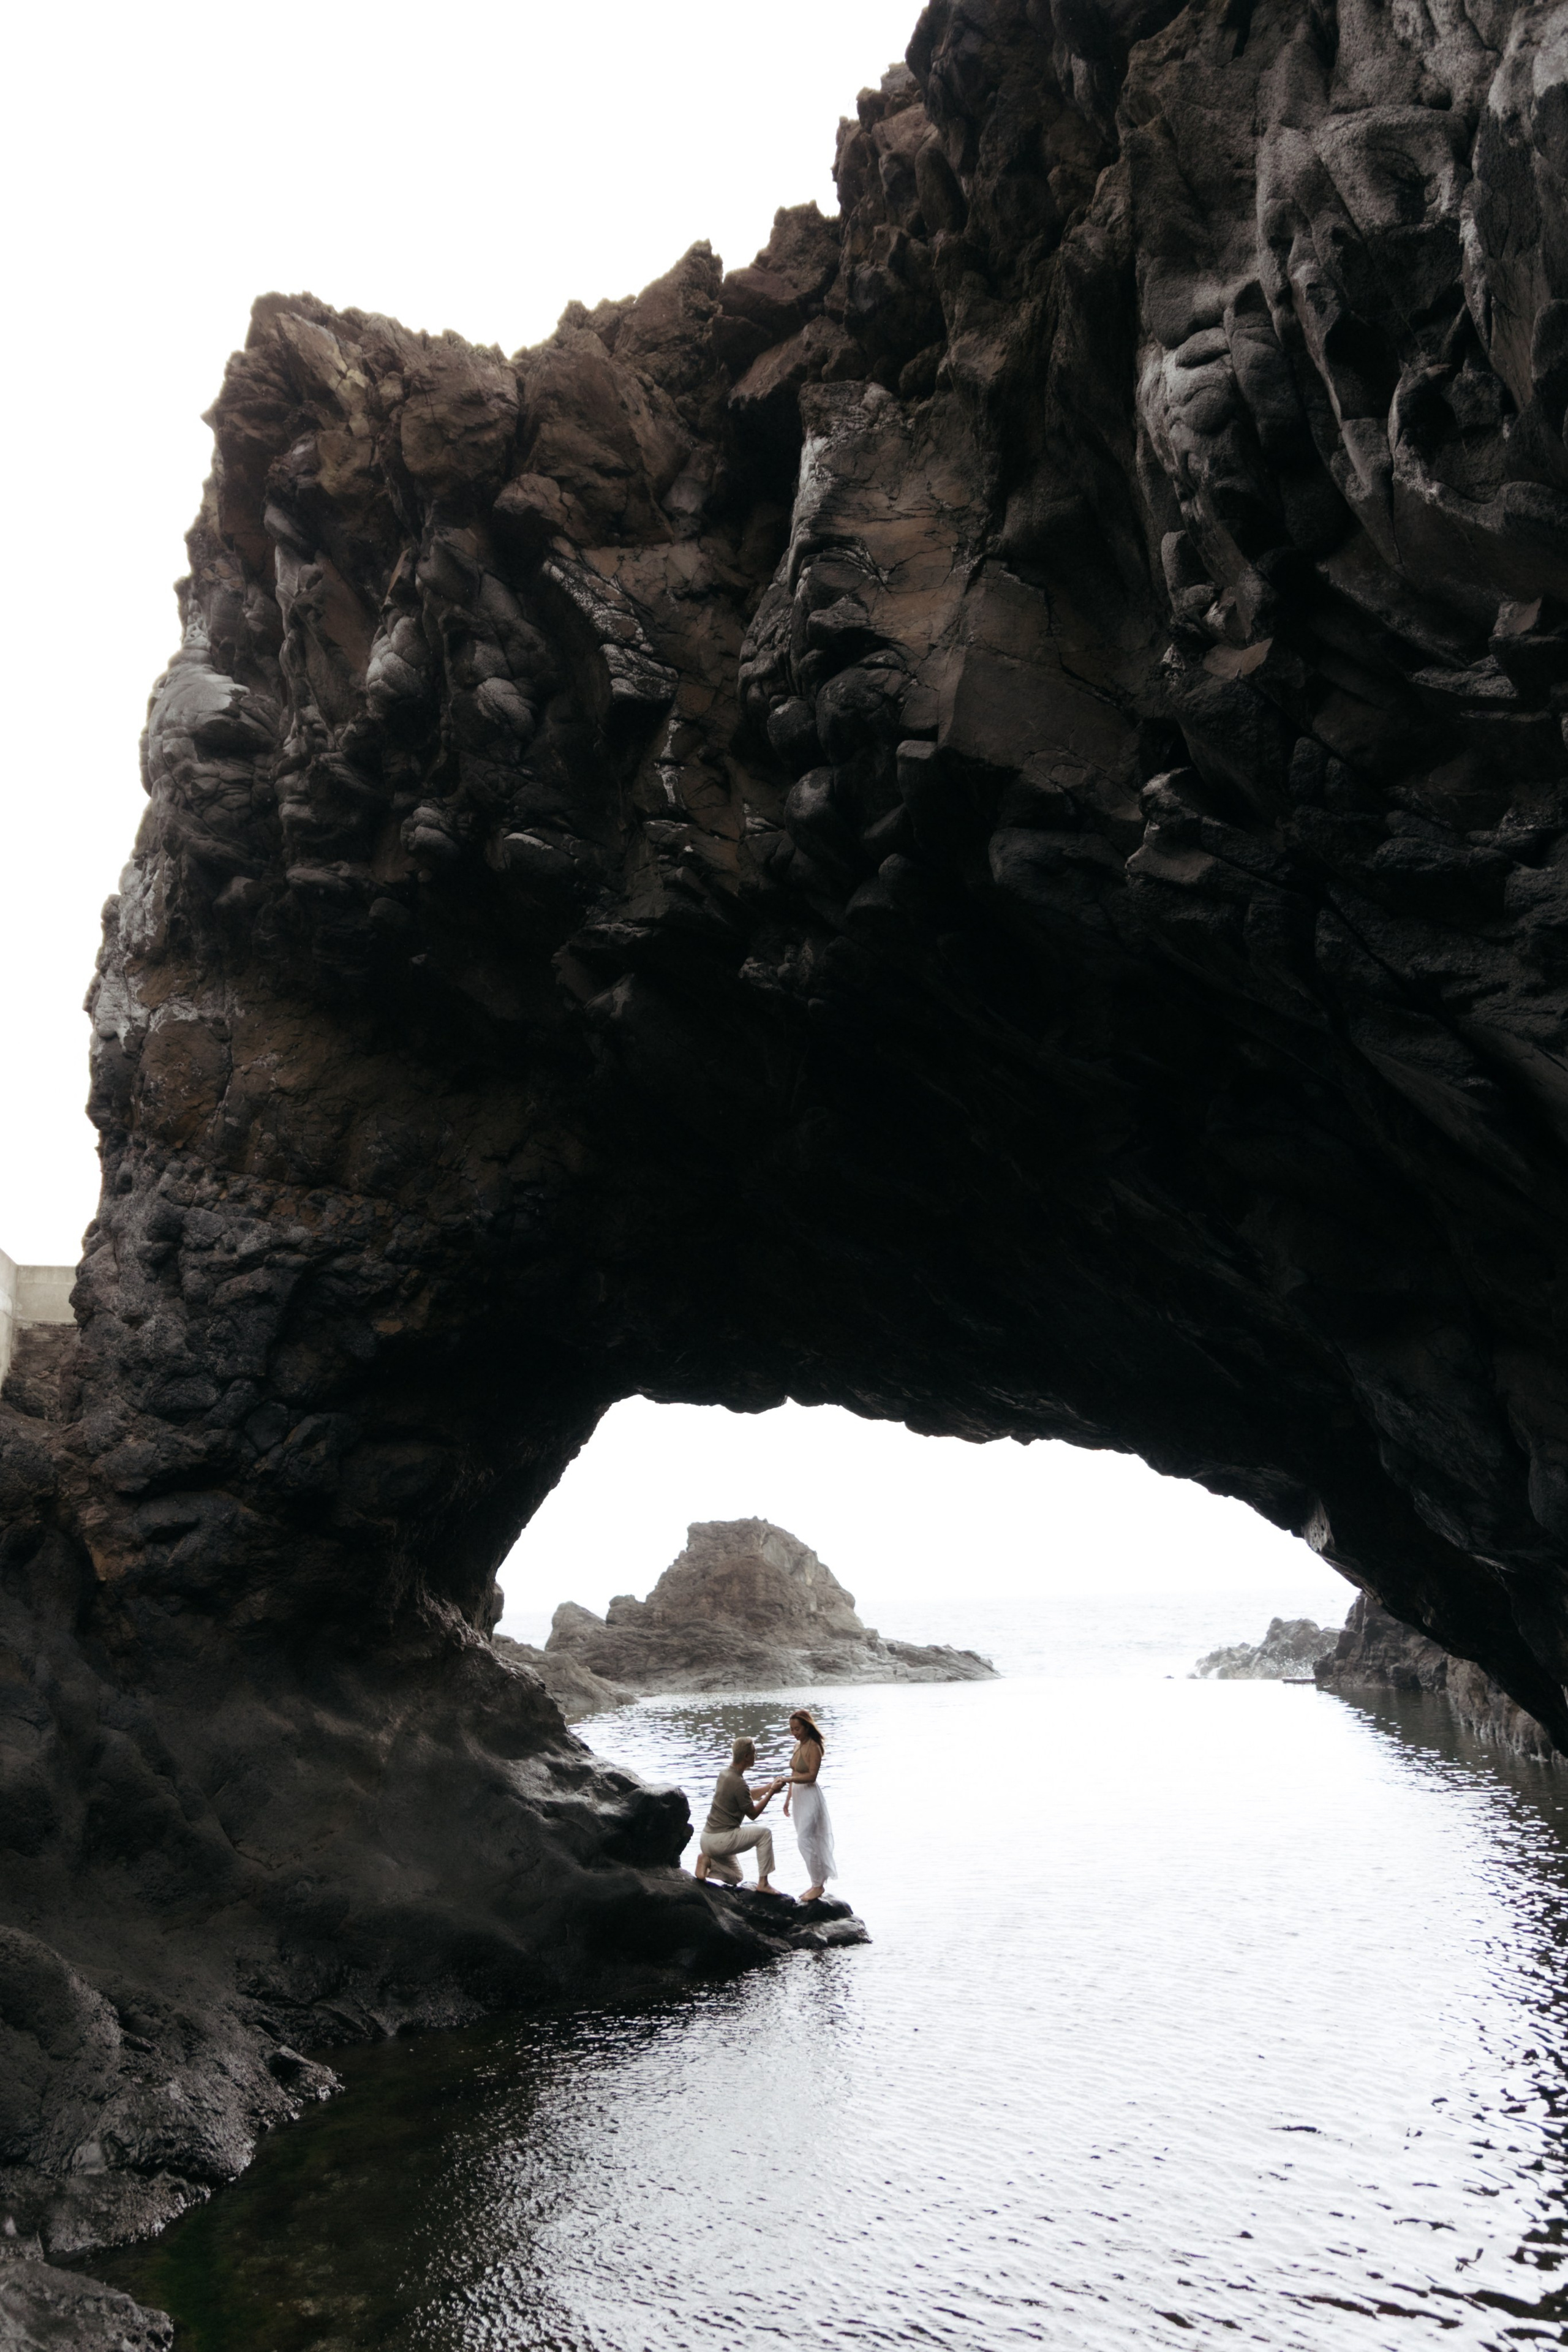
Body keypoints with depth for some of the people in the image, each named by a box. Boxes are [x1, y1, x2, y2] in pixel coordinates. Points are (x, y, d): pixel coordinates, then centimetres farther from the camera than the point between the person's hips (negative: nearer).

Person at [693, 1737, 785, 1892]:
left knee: (734, 1878, 25)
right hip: (721, 1840, -9)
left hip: (708, 1839, 9)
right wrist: (772, 1792, -3)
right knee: (764, 1834, 0)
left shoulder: (725, 1774, 8)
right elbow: (753, 1814, -9)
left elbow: (749, 1796, 24)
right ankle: (763, 1883, 1)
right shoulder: (738, 1783, -21)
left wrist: (770, 1786, 14)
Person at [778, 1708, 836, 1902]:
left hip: (810, 1797, -9)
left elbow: (811, 1776, -23)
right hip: (798, 1796, 9)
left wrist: (788, 1779, -31)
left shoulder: (814, 1748, -16)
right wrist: (788, 1798, 16)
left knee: (805, 1841, -8)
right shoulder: (798, 1745, 9)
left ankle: (819, 1885, 2)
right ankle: (817, 1883, 22)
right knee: (806, 1841, 13)